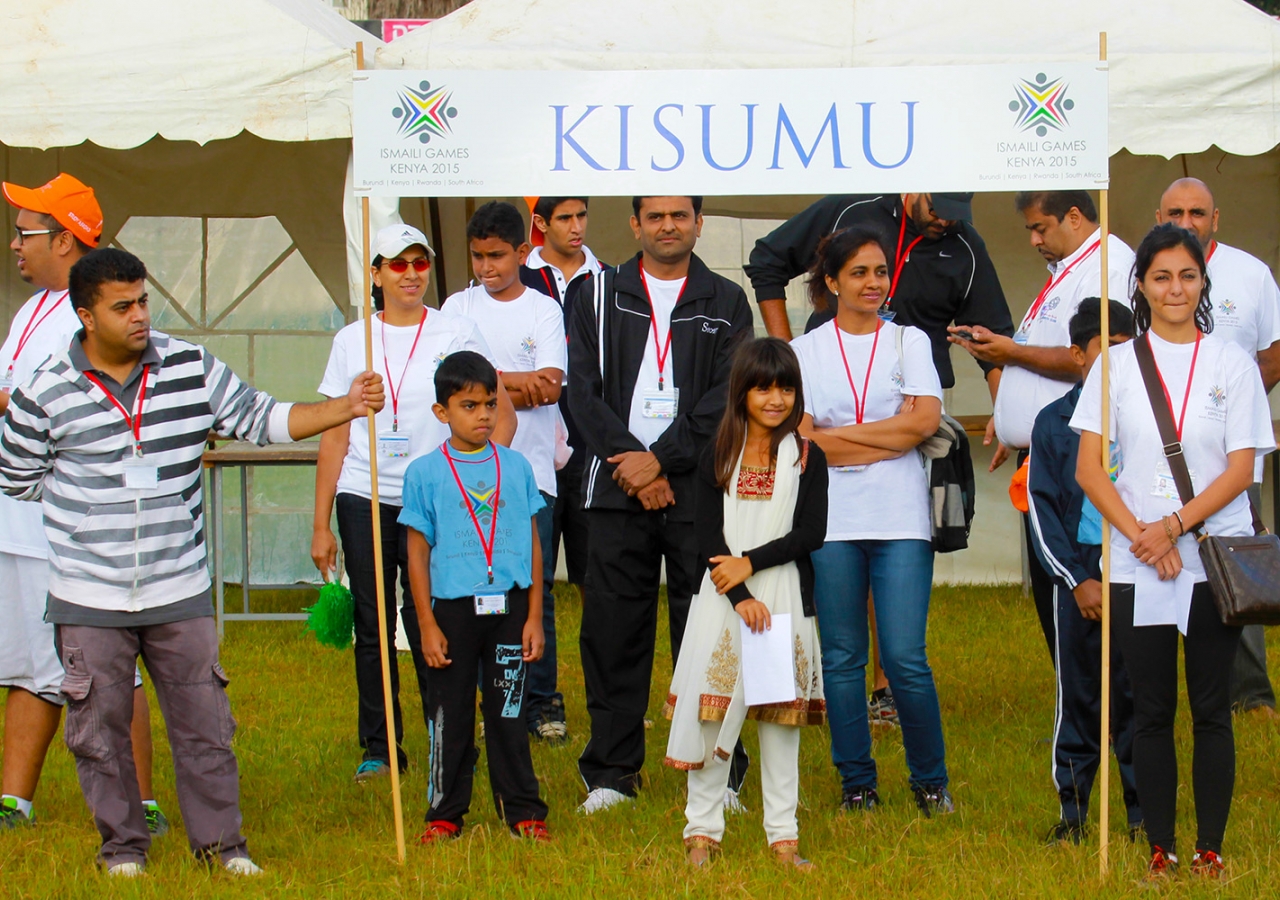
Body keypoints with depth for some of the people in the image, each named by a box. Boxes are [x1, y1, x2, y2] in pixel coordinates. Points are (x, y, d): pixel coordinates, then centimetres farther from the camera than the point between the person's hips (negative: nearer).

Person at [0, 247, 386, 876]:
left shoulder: (191, 368, -2)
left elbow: (261, 419, 4)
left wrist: (344, 408, -8)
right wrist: (95, 504, 4)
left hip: (180, 591, 2)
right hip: (90, 599, -1)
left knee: (203, 720, 6)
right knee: (100, 727, 7)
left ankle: (220, 838, 19)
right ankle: (122, 842, 23)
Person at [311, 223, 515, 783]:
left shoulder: (457, 333, 2)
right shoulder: (353, 340, 7)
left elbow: (502, 417, 4)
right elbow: (334, 437, 8)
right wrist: (321, 524, 5)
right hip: (363, 499, 2)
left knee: (429, 626, -6)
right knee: (371, 626, 5)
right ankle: (378, 748, 16)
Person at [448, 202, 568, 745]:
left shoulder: (544, 309, 6)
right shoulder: (460, 307, 11)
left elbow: (552, 387, -6)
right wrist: (515, 380, -11)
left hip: (531, 468, -1)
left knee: (535, 585, -2)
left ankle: (540, 703, 4)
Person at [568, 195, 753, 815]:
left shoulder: (726, 303, 9)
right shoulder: (599, 295, 11)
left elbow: (726, 397, -1)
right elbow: (582, 388, 3)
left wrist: (661, 459, -11)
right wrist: (627, 461, -9)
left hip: (699, 489, -1)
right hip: (616, 489, 1)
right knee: (612, 632, 1)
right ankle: (611, 773, 9)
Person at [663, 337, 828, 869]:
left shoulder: (807, 459, 4)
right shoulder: (717, 459, 5)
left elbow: (811, 533, -6)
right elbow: (708, 538, -2)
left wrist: (750, 563, -13)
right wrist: (740, 597, -14)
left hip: (784, 601, 0)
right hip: (723, 602, 0)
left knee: (781, 716, 4)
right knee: (712, 712, 0)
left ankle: (783, 835, 8)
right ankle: (703, 829, 8)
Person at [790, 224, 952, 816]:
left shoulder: (910, 341, 10)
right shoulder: (806, 351, 8)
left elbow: (926, 419, -5)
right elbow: (803, 439, -3)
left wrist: (841, 435, -6)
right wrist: (891, 435, -7)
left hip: (901, 521, -1)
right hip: (832, 521, 1)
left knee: (906, 660, -7)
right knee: (842, 658, 4)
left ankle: (930, 780, 9)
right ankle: (856, 783, 14)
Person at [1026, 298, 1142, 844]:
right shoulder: (1054, 423, 5)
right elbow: (1042, 507, 2)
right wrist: (1078, 580, -6)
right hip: (1078, 571, 0)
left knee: (1137, 693, 1)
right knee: (1078, 695, 4)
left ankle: (1142, 809, 10)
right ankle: (1071, 809, 12)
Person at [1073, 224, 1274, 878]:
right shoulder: (1117, 364, 7)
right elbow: (1088, 468, 2)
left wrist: (1173, 527, -12)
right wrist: (1139, 535, -10)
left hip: (1215, 562, -1)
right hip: (1135, 570, 1)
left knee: (1211, 709, 1)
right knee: (1152, 711, 3)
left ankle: (1210, 849, 6)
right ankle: (1160, 849, 8)